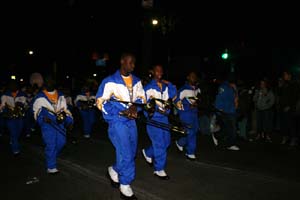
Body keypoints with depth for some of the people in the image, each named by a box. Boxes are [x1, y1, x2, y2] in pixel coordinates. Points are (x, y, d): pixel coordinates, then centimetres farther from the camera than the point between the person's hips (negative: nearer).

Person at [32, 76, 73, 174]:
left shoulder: (60, 96, 17)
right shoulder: (40, 97, 4)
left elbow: (65, 109, 21)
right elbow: (36, 111, 7)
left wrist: (69, 121, 11)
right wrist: (42, 118, -11)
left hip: (60, 122, 5)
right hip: (47, 123, -5)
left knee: (61, 142, 7)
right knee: (51, 144, -10)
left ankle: (51, 157, 34)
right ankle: (51, 167, -2)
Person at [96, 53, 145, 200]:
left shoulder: (136, 81, 7)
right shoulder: (110, 81, -10)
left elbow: (141, 98, 12)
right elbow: (101, 102, -10)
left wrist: (134, 106, -11)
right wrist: (121, 113, -17)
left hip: (131, 121, 6)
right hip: (117, 121, -6)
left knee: (130, 153, 15)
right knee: (126, 154, -7)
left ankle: (114, 171, 41)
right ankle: (125, 187, 13)